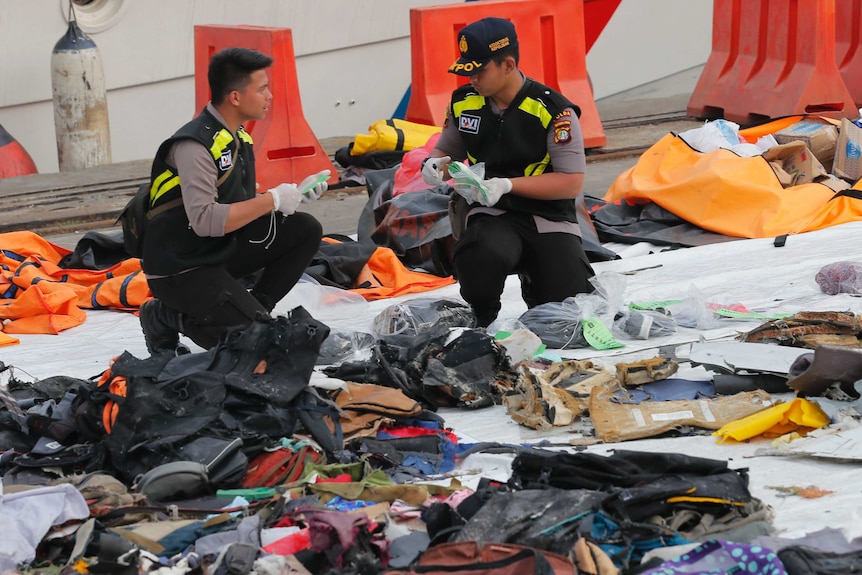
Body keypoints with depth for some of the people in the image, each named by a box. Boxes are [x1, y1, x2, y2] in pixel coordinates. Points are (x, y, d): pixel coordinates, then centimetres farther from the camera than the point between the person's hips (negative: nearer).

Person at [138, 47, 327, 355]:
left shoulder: (238, 137, 8)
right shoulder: (194, 145, -22)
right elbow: (205, 220, -30)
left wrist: (294, 195, 0)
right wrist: (272, 200, -23)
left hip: (224, 250, 9)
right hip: (181, 269, -9)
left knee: (305, 230, -1)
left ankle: (253, 309, 4)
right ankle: (166, 317, 1)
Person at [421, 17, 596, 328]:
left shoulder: (553, 110, -12)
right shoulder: (463, 103, 2)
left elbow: (572, 183, -13)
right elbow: (446, 149, 20)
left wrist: (507, 185, -22)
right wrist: (434, 165, -5)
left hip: (550, 220, -1)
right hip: (492, 217, 1)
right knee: (482, 256, -37)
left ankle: (534, 283, 23)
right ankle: (480, 323, -5)